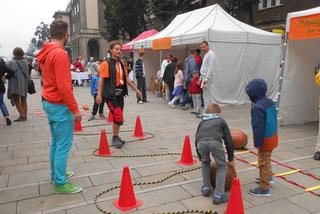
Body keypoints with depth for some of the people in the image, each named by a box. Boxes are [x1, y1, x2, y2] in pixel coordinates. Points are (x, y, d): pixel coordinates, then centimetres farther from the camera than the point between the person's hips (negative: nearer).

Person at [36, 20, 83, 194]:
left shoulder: (46, 53, 11)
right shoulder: (60, 54, -19)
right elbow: (64, 86, -24)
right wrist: (75, 109, -19)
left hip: (49, 102, 10)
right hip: (60, 105, -10)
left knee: (56, 141, 19)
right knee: (64, 145, -3)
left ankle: (57, 174, 31)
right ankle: (60, 183, 6)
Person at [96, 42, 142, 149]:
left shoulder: (121, 64, 14)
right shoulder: (106, 63, -7)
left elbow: (126, 78, 20)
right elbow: (101, 79, -12)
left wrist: (136, 90, 21)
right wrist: (99, 94, -20)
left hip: (120, 93, 7)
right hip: (110, 94, -7)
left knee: (118, 117, 11)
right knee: (118, 116, -12)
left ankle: (116, 138, 25)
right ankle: (115, 138, 6)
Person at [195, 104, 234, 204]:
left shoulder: (202, 122, 37)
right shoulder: (221, 121, 31)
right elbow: (228, 141, 27)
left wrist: (201, 158, 46)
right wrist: (231, 159, 35)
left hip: (201, 142, 3)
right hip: (215, 142, -2)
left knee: (205, 163, 31)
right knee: (221, 167, 17)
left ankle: (206, 188, 33)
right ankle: (218, 195, 12)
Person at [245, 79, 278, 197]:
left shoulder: (257, 107, -25)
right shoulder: (270, 102, 3)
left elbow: (258, 127, -25)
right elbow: (272, 120, 12)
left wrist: (257, 142, -17)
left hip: (265, 140, -9)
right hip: (273, 136, 9)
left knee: (263, 163, 3)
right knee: (266, 160, 28)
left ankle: (264, 189, 13)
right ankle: (268, 176, 49)